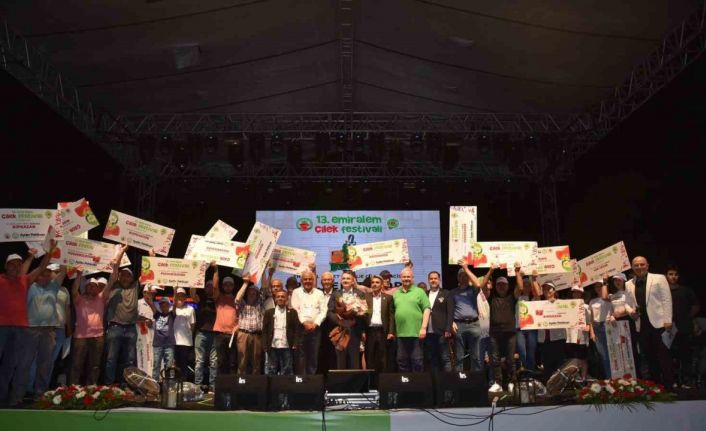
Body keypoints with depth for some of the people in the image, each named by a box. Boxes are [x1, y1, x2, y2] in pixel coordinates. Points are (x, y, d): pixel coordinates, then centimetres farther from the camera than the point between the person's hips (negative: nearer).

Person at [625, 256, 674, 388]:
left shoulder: (659, 278, 1)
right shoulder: (628, 284, 12)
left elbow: (667, 300, -4)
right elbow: (628, 304, 18)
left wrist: (667, 320, -11)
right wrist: (631, 312, -4)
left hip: (659, 322, -4)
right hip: (641, 325, 4)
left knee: (663, 355, -3)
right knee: (649, 356, 8)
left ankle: (669, 384, 3)